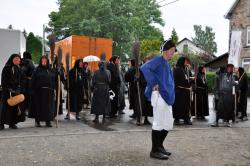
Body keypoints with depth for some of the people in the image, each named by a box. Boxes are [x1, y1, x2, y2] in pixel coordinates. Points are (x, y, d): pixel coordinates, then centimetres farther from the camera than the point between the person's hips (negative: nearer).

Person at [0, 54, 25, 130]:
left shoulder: (19, 69, 11)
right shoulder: (6, 68, -1)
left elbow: (21, 81, 8)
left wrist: (18, 89, -6)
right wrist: (9, 89, -13)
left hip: (16, 91, 3)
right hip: (7, 91, -3)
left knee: (15, 106, 1)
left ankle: (12, 123, 8)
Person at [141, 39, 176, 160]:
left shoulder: (167, 63, 18)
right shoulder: (158, 60, -9)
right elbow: (144, 68, -26)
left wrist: (170, 95, 16)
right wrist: (153, 84, -21)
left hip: (166, 97, 9)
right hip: (159, 96, -9)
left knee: (168, 125, 13)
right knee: (159, 123, -3)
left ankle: (159, 146, 28)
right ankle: (154, 151, 8)